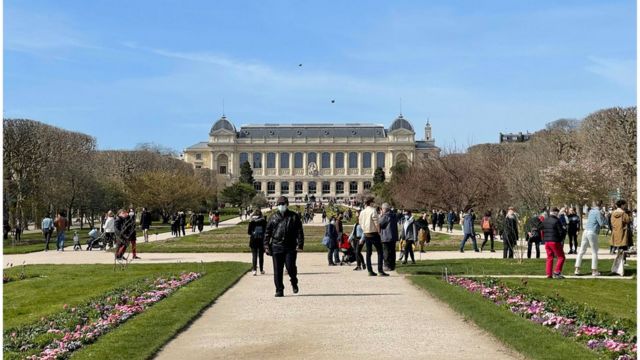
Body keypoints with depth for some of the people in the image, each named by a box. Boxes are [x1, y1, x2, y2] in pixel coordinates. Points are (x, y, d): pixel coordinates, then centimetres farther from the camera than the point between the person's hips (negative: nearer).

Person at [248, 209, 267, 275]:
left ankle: (254, 270, -9)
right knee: (261, 255, 12)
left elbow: (249, 232, -5)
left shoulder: (252, 221, -6)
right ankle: (261, 270, 19)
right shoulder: (263, 221, -5)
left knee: (254, 255, 2)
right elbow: (266, 230, -3)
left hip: (253, 240, -1)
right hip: (261, 240, 1)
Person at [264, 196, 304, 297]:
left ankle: (294, 282, 20)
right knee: (277, 270, 1)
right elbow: (267, 232, 11)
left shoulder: (294, 217, 6)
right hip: (277, 247, 2)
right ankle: (279, 290, 9)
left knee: (290, 267, -10)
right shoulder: (273, 217, 10)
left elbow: (299, 231, 3)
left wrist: (300, 244, -8)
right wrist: (266, 246, 4)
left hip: (290, 247, -2)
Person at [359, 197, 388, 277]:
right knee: (380, 252, -2)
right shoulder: (373, 210, -11)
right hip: (374, 233, -6)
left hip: (366, 234, 6)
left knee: (368, 253, 10)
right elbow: (376, 223, -15)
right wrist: (379, 231, -5)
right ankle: (380, 270, -9)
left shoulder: (362, 212, 8)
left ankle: (370, 271, 8)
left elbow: (360, 223, 12)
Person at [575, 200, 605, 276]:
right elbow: (601, 223, -10)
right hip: (592, 233, -6)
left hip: (586, 231, 6)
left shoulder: (591, 211, 11)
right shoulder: (598, 212, -9)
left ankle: (577, 269, 8)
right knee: (594, 252, 4)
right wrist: (603, 217, 6)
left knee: (581, 251, 8)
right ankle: (594, 271, 4)